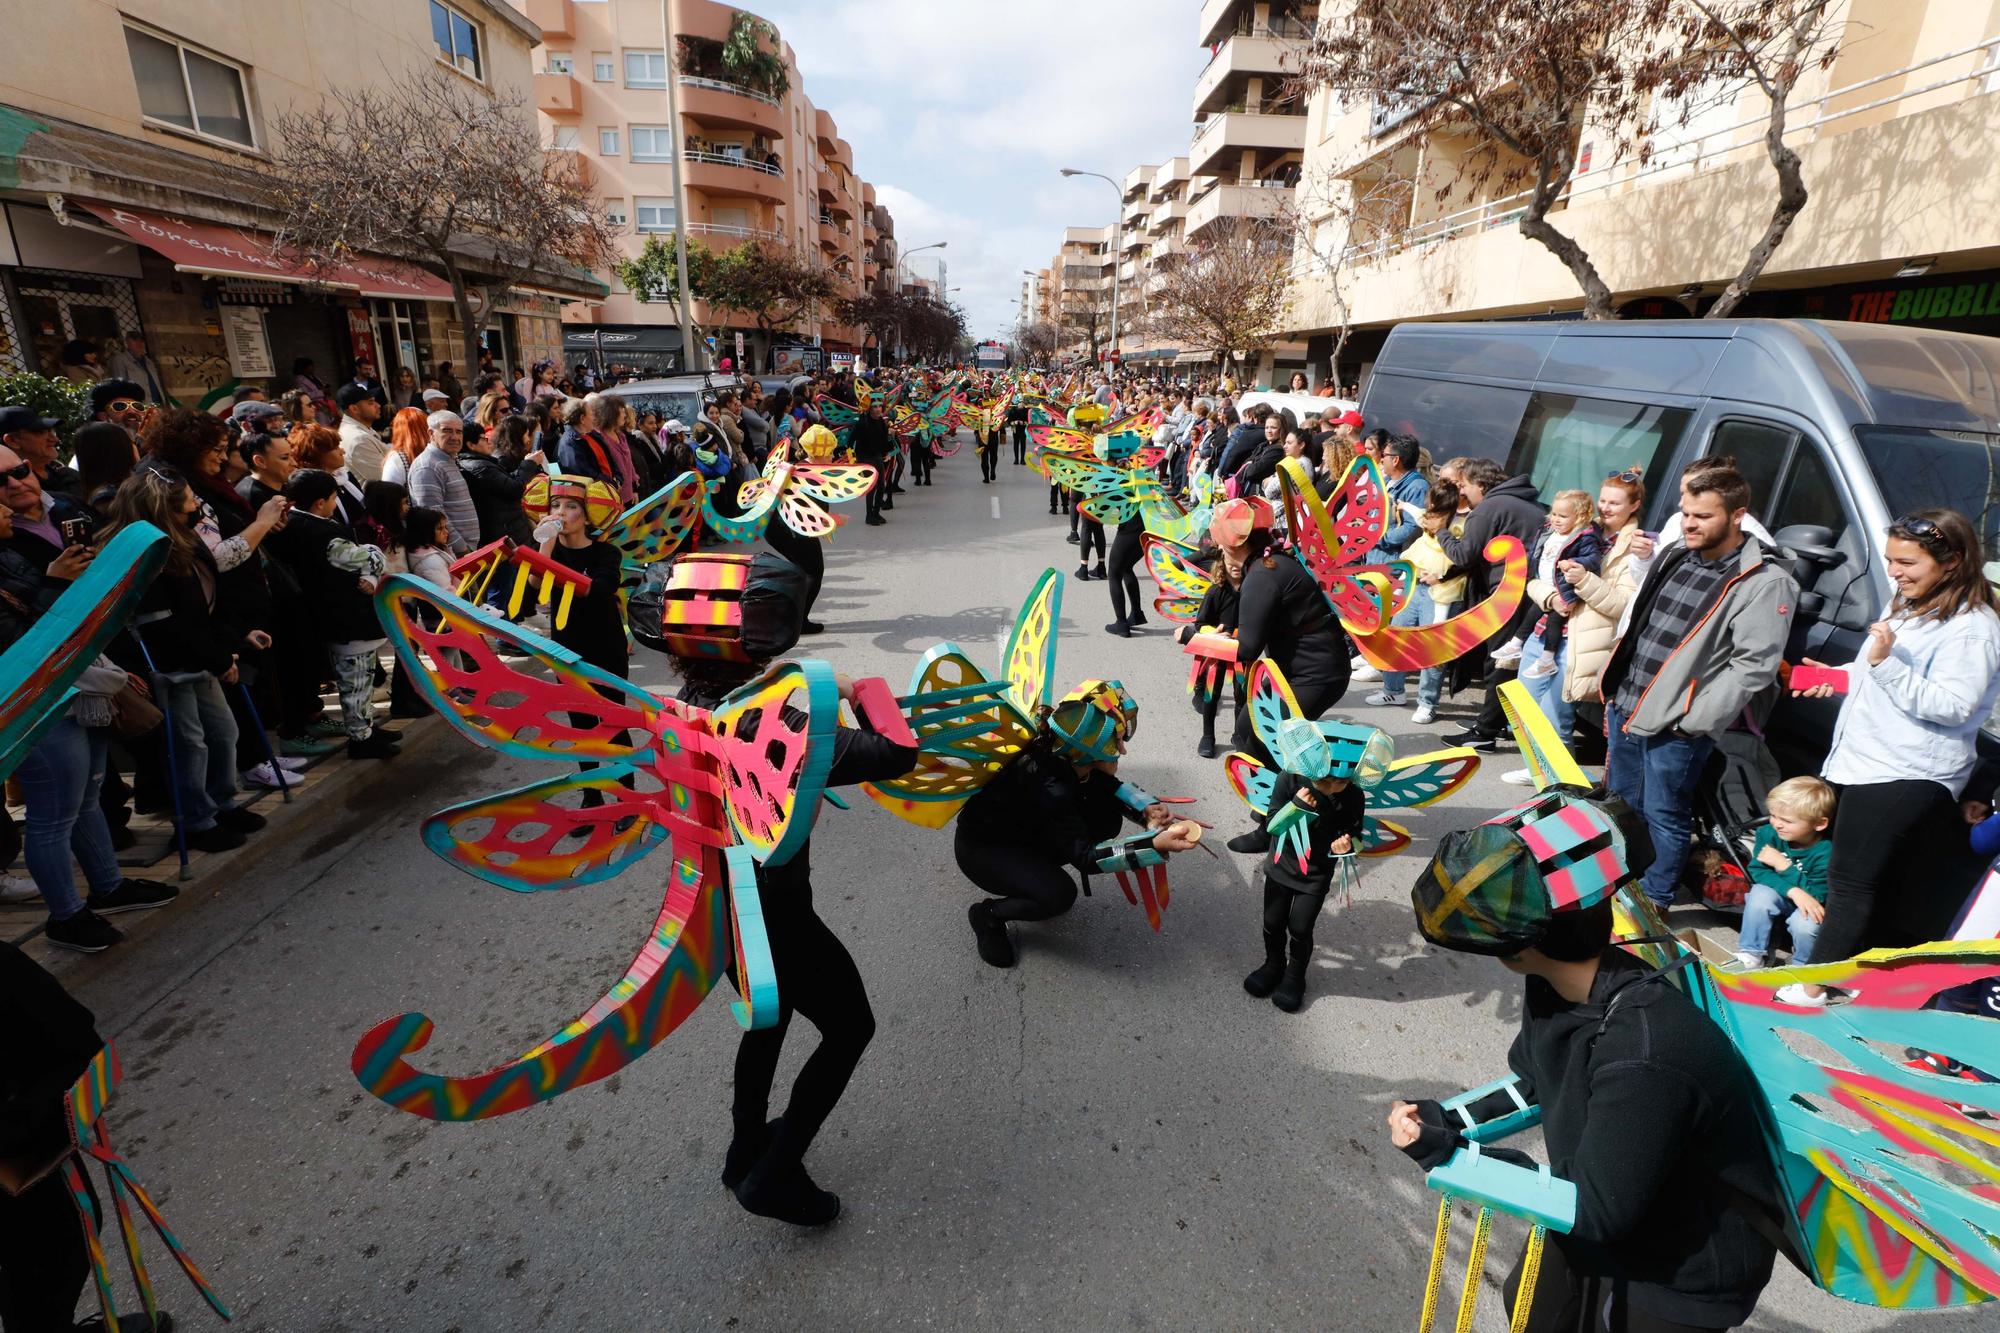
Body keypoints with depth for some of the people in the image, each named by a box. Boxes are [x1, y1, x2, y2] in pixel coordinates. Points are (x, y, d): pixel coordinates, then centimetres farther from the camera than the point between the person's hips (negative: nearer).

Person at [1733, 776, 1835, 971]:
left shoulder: (1825, 851, -24)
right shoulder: (1768, 833, -15)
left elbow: (1816, 895, -24)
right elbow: (1758, 872, -15)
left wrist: (1783, 865, -30)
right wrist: (1793, 891, -31)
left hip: (1808, 906, -3)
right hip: (1778, 897, 3)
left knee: (1804, 925, -34)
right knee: (1761, 893, -30)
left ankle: (1802, 967, 2)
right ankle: (1750, 957, -18)